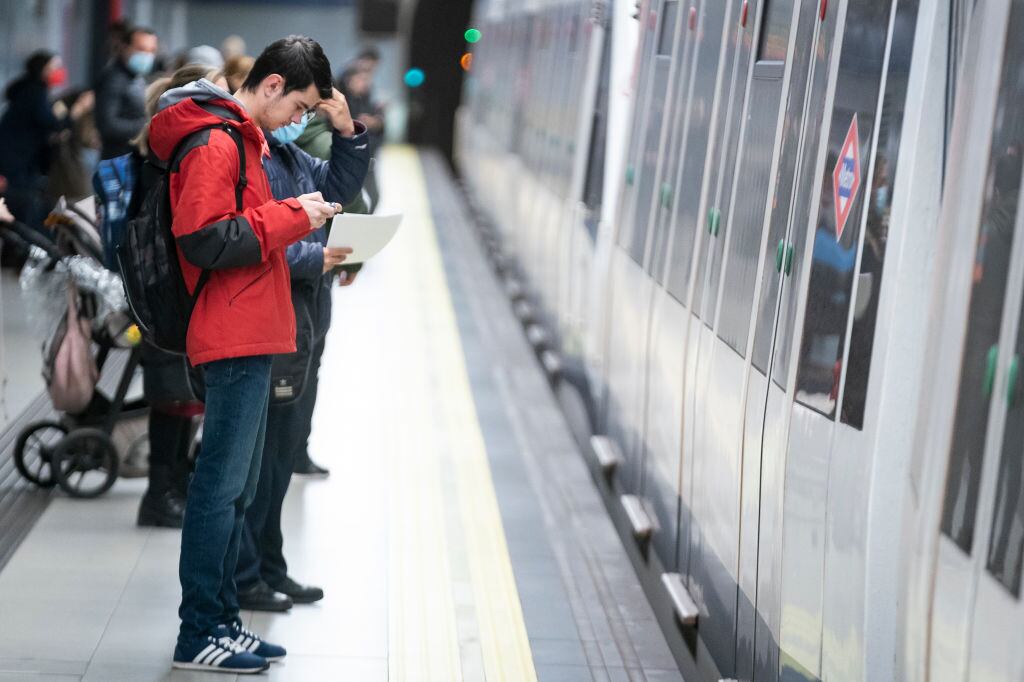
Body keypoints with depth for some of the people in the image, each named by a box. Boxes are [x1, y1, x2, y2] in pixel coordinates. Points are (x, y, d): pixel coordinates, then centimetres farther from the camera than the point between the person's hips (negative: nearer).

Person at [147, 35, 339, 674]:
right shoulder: (215, 142, -13)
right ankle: (199, 634, -1)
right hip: (235, 340, -11)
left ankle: (222, 620, 20)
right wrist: (289, 217, -15)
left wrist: (295, 217, 9)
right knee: (222, 485, -7)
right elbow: (204, 242, -21)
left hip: (252, 339, 11)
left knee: (238, 488, 13)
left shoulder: (241, 137, 19)